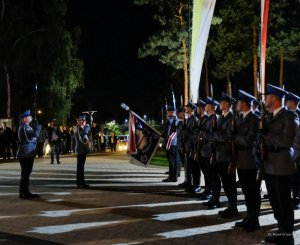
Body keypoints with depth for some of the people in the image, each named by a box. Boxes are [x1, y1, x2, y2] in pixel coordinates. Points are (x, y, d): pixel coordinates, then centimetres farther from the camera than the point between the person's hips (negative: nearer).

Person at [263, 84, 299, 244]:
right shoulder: (269, 117, 15)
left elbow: (287, 140, -22)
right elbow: (265, 137, 13)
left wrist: (266, 136, -15)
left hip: (282, 167, -7)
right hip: (269, 166, 7)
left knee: (284, 203, 2)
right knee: (275, 201, 14)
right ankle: (282, 230, 27)